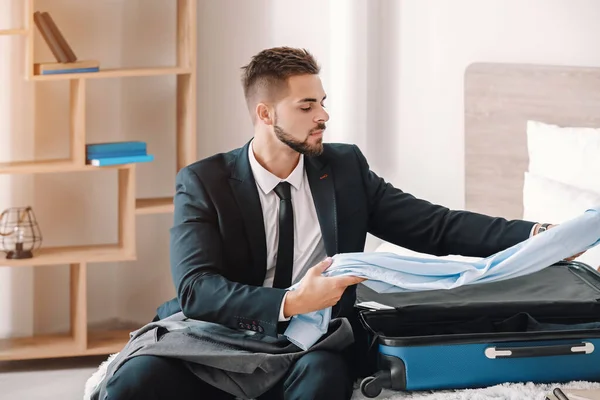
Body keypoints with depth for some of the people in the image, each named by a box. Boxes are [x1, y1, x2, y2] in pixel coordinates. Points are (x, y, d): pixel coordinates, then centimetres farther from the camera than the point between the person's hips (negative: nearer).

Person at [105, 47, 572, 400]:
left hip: (312, 357, 2)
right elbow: (197, 287, -13)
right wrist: (290, 304, -29)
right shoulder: (203, 183, 0)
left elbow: (434, 225, 5)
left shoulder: (345, 168, 9)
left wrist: (535, 235, -8)